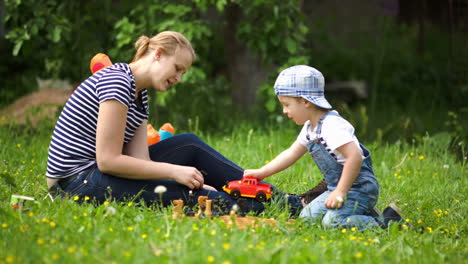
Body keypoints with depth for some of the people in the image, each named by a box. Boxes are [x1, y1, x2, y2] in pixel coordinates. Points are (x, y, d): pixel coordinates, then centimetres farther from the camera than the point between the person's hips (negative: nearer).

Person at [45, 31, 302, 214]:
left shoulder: (140, 96, 13)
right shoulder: (117, 81, -17)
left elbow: (140, 161, 1)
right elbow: (108, 160, -23)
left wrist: (193, 179, -12)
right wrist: (174, 171, -20)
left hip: (95, 173, 10)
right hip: (78, 182, -10)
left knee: (189, 145, 6)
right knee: (184, 195, -19)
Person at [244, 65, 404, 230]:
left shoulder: (331, 125, -21)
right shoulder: (310, 128, 12)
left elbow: (355, 157, -30)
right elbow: (291, 154, 22)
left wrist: (341, 192, -27)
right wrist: (261, 173, 18)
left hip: (358, 187, -10)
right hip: (337, 187, 10)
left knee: (332, 222, -28)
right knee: (306, 217, 8)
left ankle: (385, 223, -15)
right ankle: (363, 216, 10)